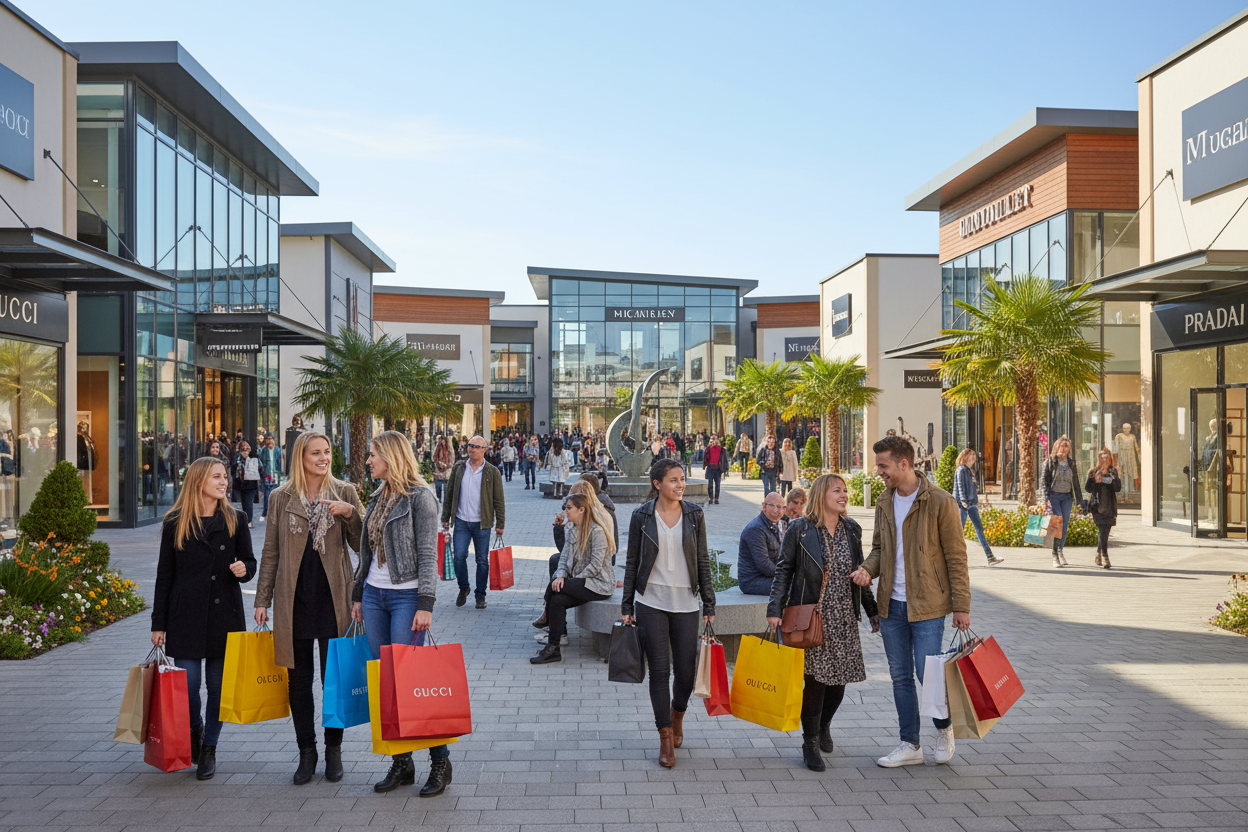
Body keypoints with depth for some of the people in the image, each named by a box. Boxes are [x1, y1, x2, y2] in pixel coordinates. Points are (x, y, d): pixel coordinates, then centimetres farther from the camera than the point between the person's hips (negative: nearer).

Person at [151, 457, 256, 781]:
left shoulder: (235, 519, 5)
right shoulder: (175, 523, 2)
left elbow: (249, 561, 12)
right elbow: (165, 574, 5)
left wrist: (244, 569, -14)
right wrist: (158, 623, 3)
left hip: (225, 613, 1)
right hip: (186, 615, -1)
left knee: (218, 685, 5)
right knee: (187, 685, -1)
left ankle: (209, 747, 22)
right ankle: (194, 730, 30)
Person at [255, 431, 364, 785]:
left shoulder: (345, 493, 2)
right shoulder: (281, 498, 4)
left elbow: (361, 545, -1)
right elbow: (271, 552, 8)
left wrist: (350, 514, -17)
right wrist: (262, 599, 6)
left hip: (333, 598, -1)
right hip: (294, 600, 1)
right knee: (299, 680, 9)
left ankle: (334, 749, 21)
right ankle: (306, 751, 22)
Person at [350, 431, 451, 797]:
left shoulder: (420, 496, -8)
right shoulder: (378, 496, 13)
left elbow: (428, 553, -12)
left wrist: (425, 604, -17)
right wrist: (358, 594, 16)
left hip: (406, 596, -7)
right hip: (374, 595, 7)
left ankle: (440, 761, 6)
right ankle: (400, 763, 17)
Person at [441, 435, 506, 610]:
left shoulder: (492, 472, 0)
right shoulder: (458, 469, 7)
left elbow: (499, 500, 2)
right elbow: (449, 495, 11)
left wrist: (500, 524, -1)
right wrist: (445, 518, 8)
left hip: (482, 523, -1)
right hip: (461, 521, 2)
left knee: (482, 560, 4)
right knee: (459, 556, -5)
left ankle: (481, 595, 16)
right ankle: (463, 588, 19)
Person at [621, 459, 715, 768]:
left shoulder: (694, 515, 3)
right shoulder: (642, 516, -1)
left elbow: (703, 561, 6)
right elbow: (632, 563, 4)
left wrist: (709, 604, 4)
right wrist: (627, 606, 3)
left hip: (686, 602, 1)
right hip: (651, 601, -1)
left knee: (686, 670, 4)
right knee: (659, 670, 0)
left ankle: (677, 714, 35)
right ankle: (666, 737, 14)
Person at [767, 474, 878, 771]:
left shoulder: (852, 530, 9)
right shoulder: (800, 529, -6)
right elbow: (784, 570, -3)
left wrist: (872, 610, 18)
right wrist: (775, 609, -11)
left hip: (845, 617, 5)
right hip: (812, 616, -5)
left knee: (840, 677, 7)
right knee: (817, 677, -6)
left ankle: (823, 726, 35)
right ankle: (810, 743, 11)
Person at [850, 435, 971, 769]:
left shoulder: (940, 503, -11)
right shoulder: (883, 503, 7)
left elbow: (955, 557, -8)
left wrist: (961, 606, -9)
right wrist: (867, 569, -4)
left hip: (927, 605, -6)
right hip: (891, 604, 6)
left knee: (927, 674, -4)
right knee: (900, 677, 10)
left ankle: (944, 727, 26)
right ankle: (909, 746, 22)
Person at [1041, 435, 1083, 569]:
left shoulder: (1071, 463, 12)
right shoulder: (1050, 462, 2)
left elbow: (1075, 482, 15)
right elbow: (1044, 480, -2)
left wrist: (1079, 499, 12)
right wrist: (1046, 498, -11)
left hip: (1067, 497, 4)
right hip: (1054, 495, -4)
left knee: (1065, 525, 2)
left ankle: (1060, 550, 20)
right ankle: (1055, 556, -13)